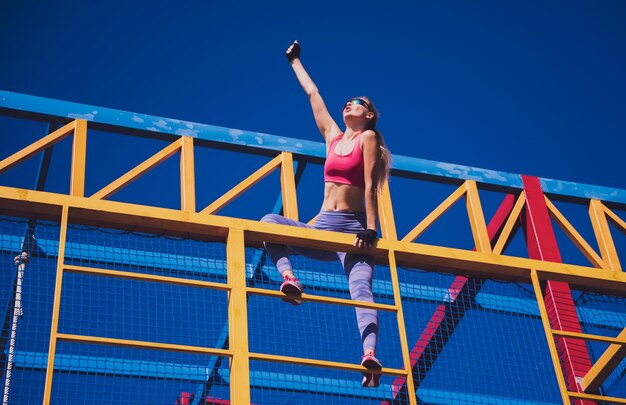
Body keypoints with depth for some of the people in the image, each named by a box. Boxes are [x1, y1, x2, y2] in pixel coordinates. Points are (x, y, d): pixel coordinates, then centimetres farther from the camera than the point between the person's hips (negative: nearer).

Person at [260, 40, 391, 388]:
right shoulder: (333, 136, 20)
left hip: (352, 227, -6)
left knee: (360, 288, -25)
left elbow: (370, 186, -7)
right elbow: (312, 93, 31)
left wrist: (371, 229, -16)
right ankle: (288, 277, -33)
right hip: (322, 227, 6)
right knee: (270, 221, -13)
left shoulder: (368, 137, 4)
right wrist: (295, 61, 41)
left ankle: (370, 354, -43)